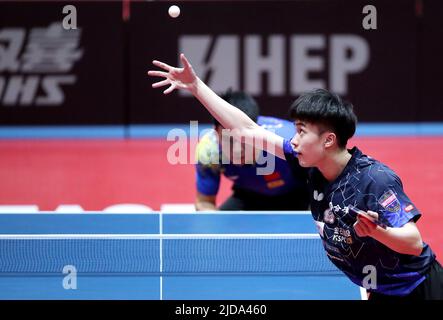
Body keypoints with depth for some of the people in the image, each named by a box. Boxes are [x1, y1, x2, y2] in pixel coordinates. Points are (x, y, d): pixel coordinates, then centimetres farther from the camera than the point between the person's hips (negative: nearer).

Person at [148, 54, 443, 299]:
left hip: (417, 289, -7)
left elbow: (414, 242, -29)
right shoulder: (312, 164, -6)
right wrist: (195, 85, -1)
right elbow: (248, 130, -1)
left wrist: (376, 231, -49)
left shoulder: (375, 179, -27)